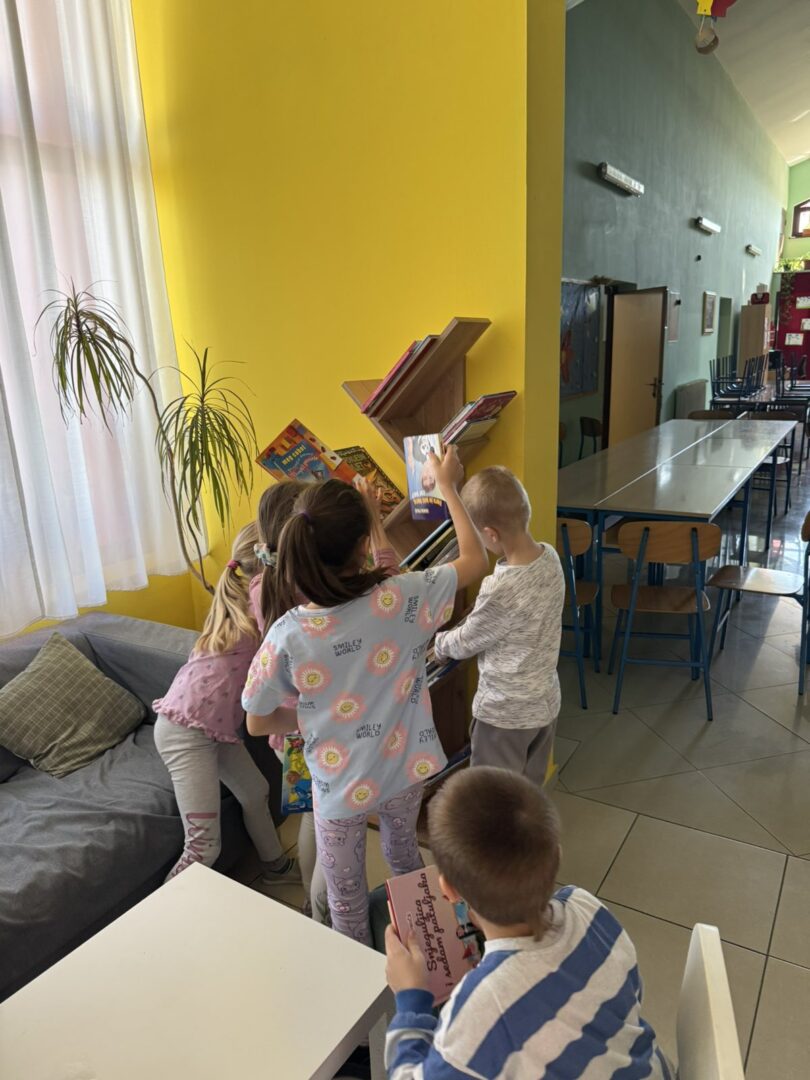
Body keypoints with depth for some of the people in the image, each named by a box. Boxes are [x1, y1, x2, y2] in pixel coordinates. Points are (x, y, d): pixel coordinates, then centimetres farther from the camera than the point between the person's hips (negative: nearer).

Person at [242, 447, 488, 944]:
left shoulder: (288, 635, -27)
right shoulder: (404, 598, -25)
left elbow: (257, 723, -11)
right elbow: (476, 558, -7)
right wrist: (449, 486, 1)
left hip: (339, 787, -3)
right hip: (405, 770, 3)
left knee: (347, 901, 24)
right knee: (404, 853, 34)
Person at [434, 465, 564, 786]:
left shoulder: (500, 590, -33)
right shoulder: (550, 557, -10)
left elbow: (465, 643, -14)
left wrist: (438, 643, 6)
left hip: (505, 713, -7)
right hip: (546, 703, 7)